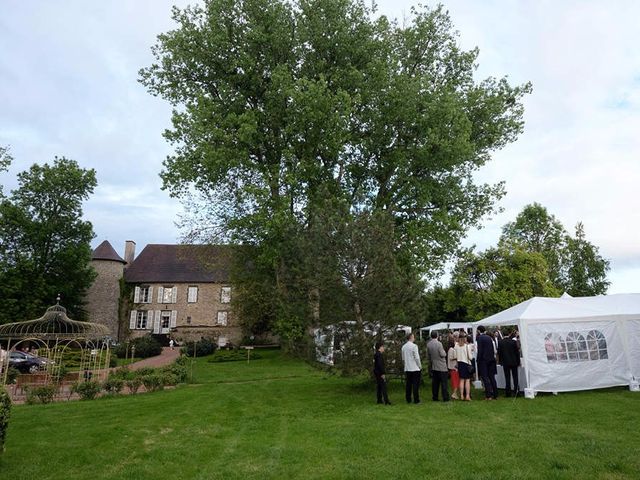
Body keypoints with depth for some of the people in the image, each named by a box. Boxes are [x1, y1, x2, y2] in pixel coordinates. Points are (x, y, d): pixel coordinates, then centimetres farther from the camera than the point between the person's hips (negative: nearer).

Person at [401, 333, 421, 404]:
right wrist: (419, 366, -2)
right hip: (415, 368, -6)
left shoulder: (403, 347, 7)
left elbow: (403, 359, 11)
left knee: (408, 384, 9)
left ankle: (408, 400, 13)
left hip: (407, 369, 6)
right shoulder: (414, 346, -12)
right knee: (415, 384, -1)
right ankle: (416, 400, 0)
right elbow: (417, 357, -12)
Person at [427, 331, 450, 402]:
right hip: (441, 367, -5)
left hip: (434, 367, 5)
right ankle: (445, 398, 1)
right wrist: (444, 352, 5)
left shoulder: (428, 344, 1)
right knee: (444, 382, 1)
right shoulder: (438, 344, -17)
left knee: (435, 383, 10)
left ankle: (435, 397, 13)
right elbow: (442, 354, -16)